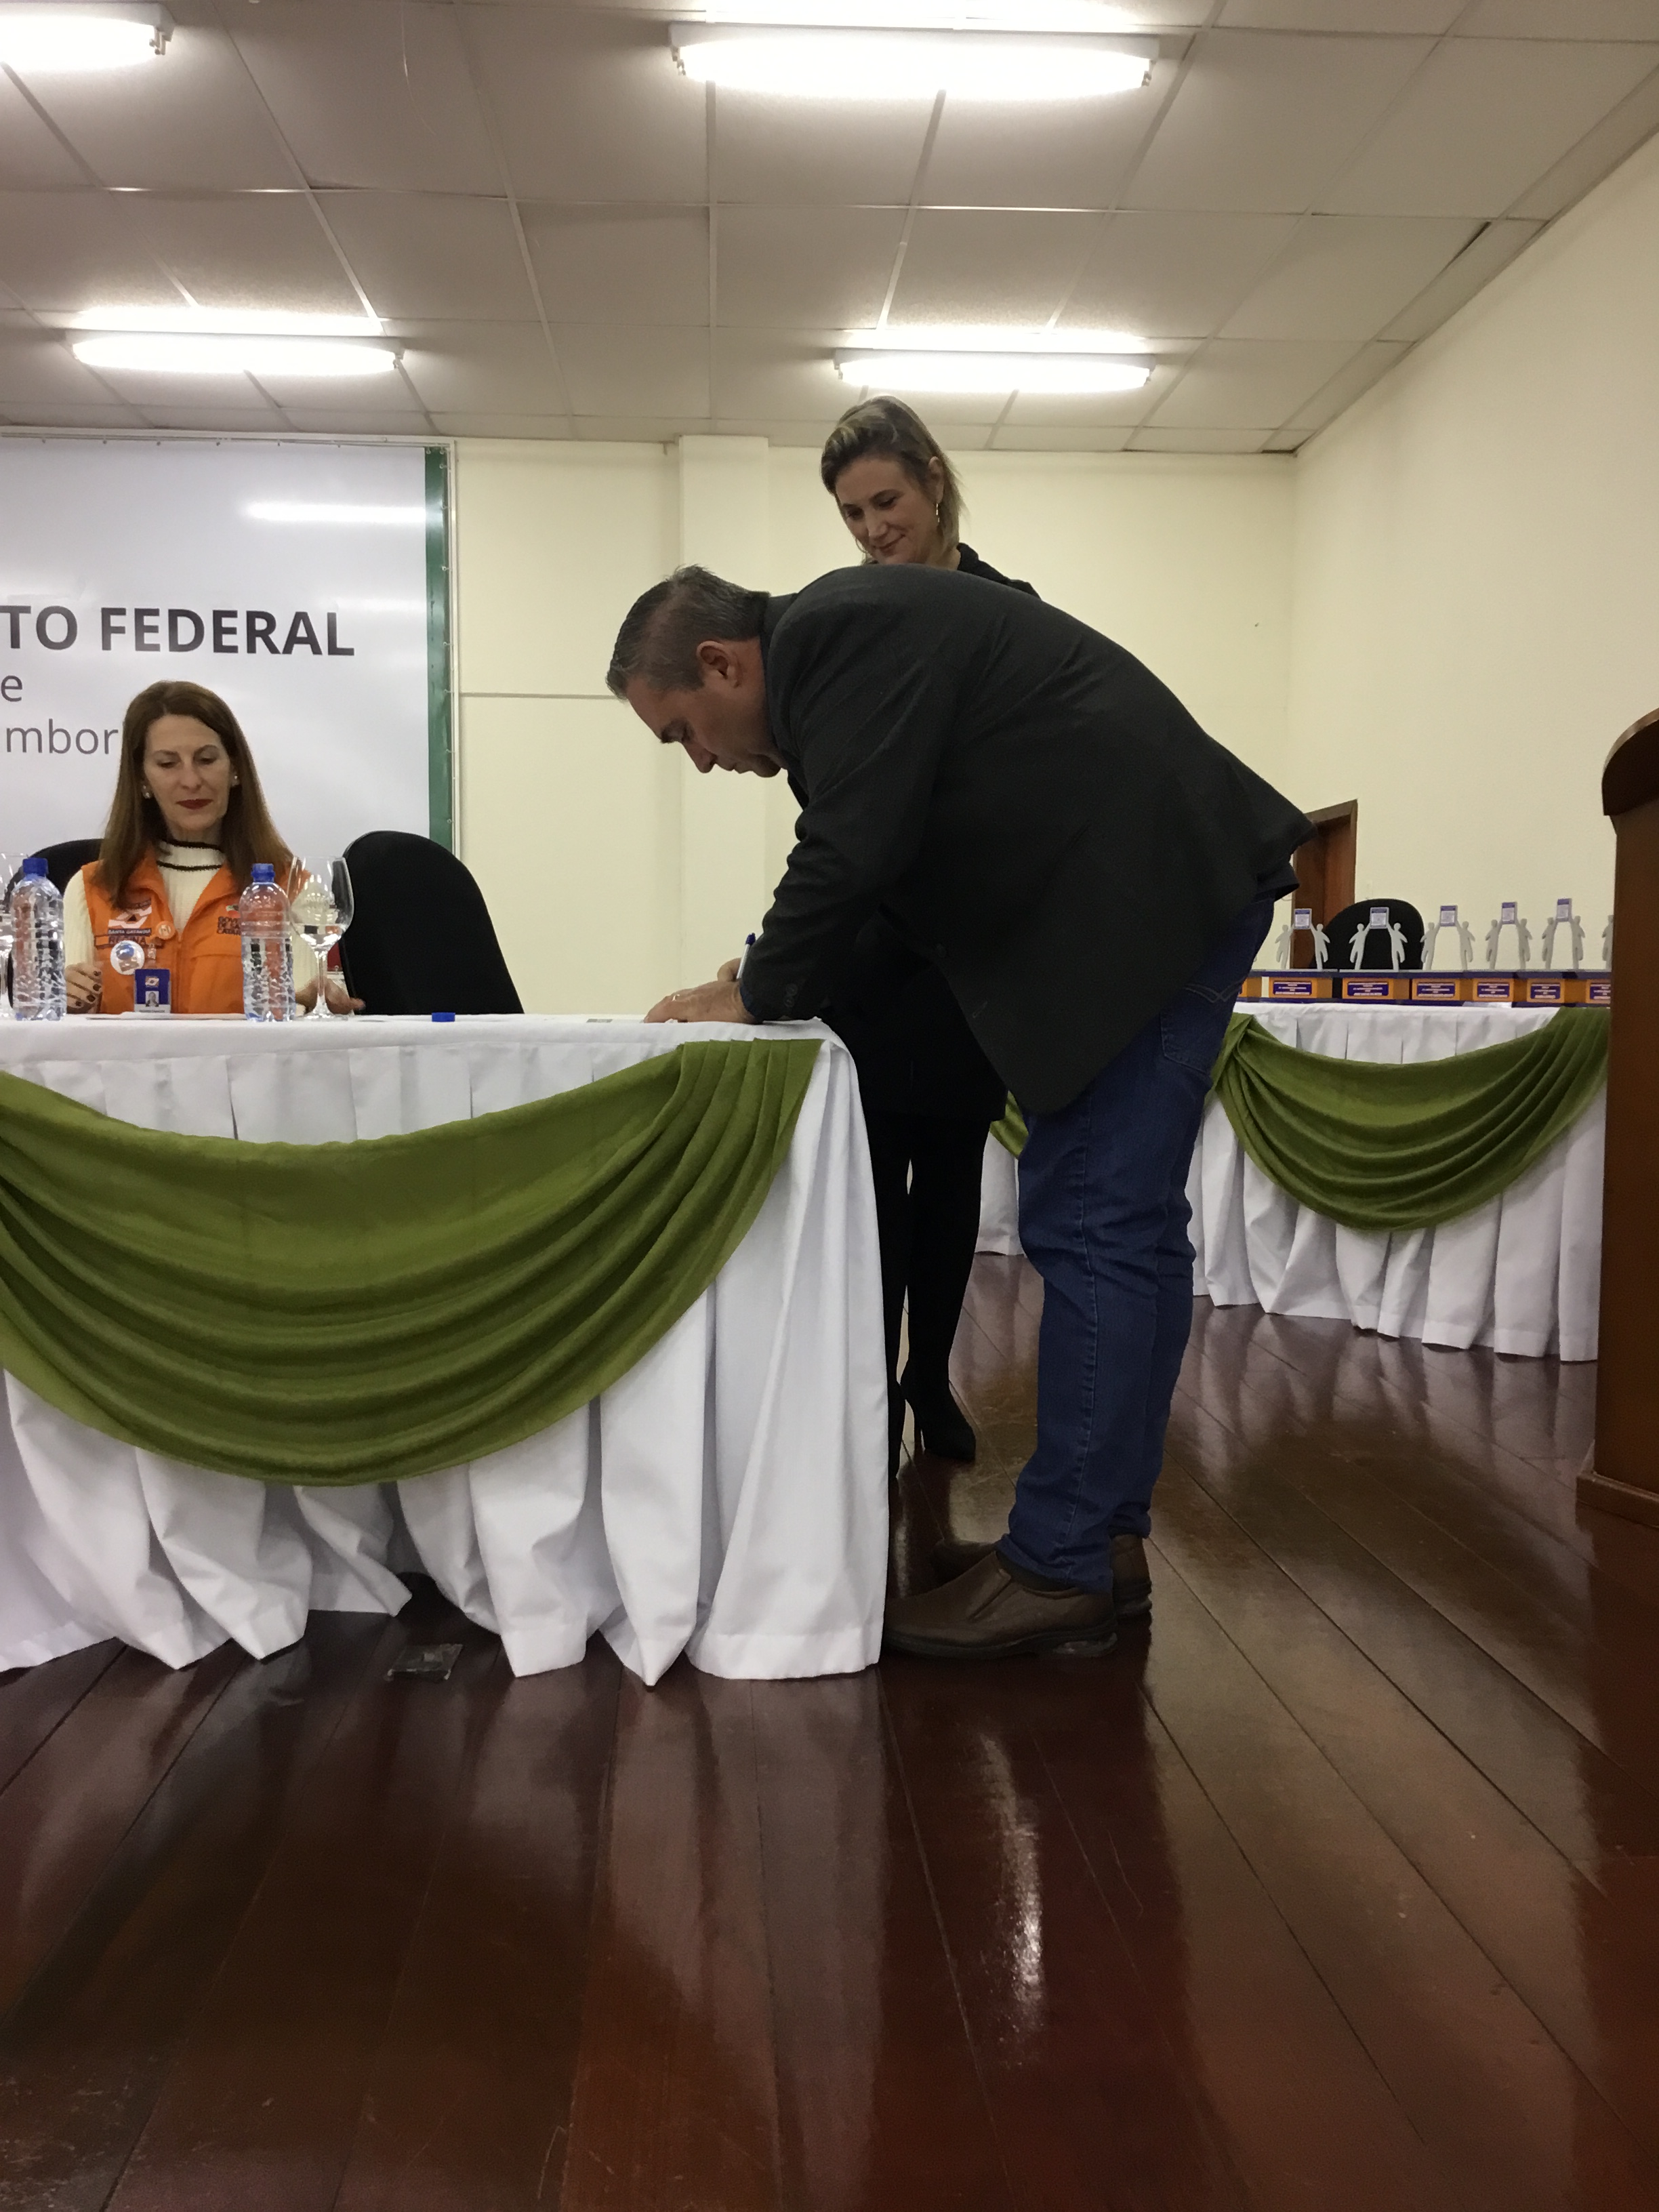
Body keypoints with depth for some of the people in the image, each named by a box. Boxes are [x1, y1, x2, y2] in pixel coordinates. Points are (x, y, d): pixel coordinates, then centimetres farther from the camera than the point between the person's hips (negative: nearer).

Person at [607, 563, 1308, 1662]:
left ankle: (1057, 1573, -4)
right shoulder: (857, 634, 19)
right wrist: (760, 988, 15)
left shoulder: (833, 635, -12)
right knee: (1117, 1229, 11)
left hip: (1159, 895, -11)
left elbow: (852, 852, -19)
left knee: (1095, 1232, -10)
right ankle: (1099, 1539, 19)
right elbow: (865, 861, 23)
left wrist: (756, 996, -5)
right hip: (1148, 901, 11)